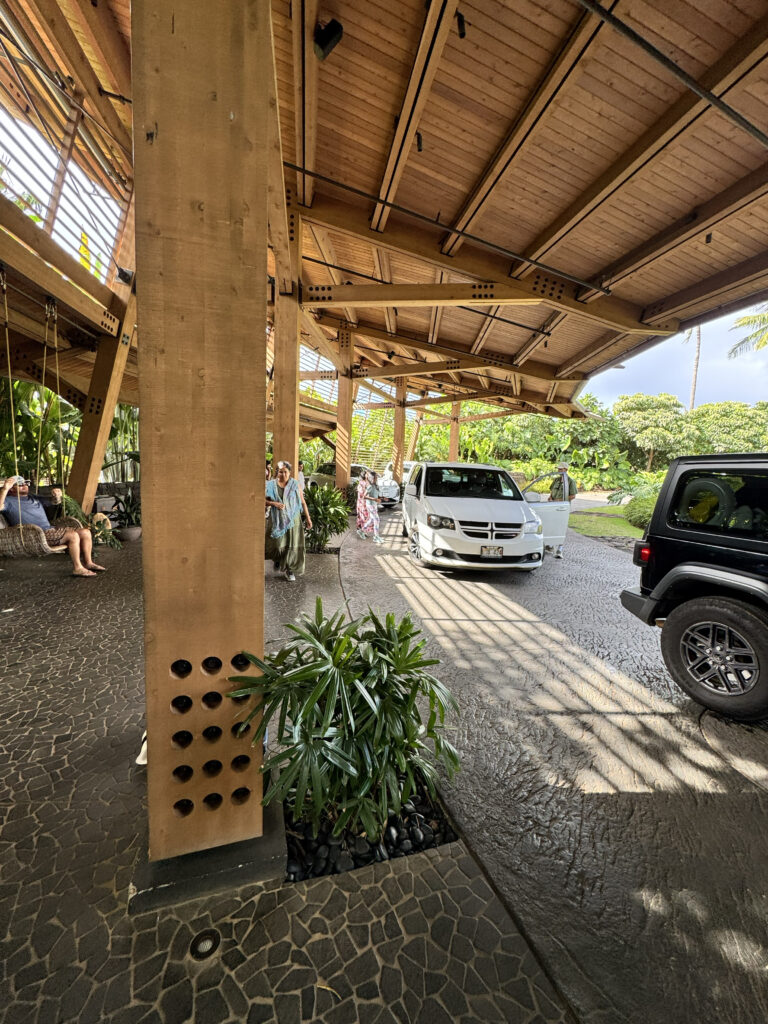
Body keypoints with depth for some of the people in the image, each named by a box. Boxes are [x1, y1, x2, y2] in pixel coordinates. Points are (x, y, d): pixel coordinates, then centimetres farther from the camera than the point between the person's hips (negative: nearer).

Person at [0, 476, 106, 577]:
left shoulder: (35, 498, 27)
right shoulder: (9, 501, 4)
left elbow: (55, 502, 31)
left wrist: (56, 495, 6)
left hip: (50, 529, 8)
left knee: (85, 532, -5)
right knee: (73, 535, -29)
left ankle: (88, 563, -2)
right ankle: (77, 568, -23)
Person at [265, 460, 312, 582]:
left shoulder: (295, 485, -1)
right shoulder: (272, 485, 1)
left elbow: (303, 503, 2)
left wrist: (308, 518, -1)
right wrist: (274, 504, -18)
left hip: (292, 519, 0)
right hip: (277, 520, 1)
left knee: (292, 545, -1)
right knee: (276, 543, 6)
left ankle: (290, 570, 14)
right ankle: (277, 559, 40)